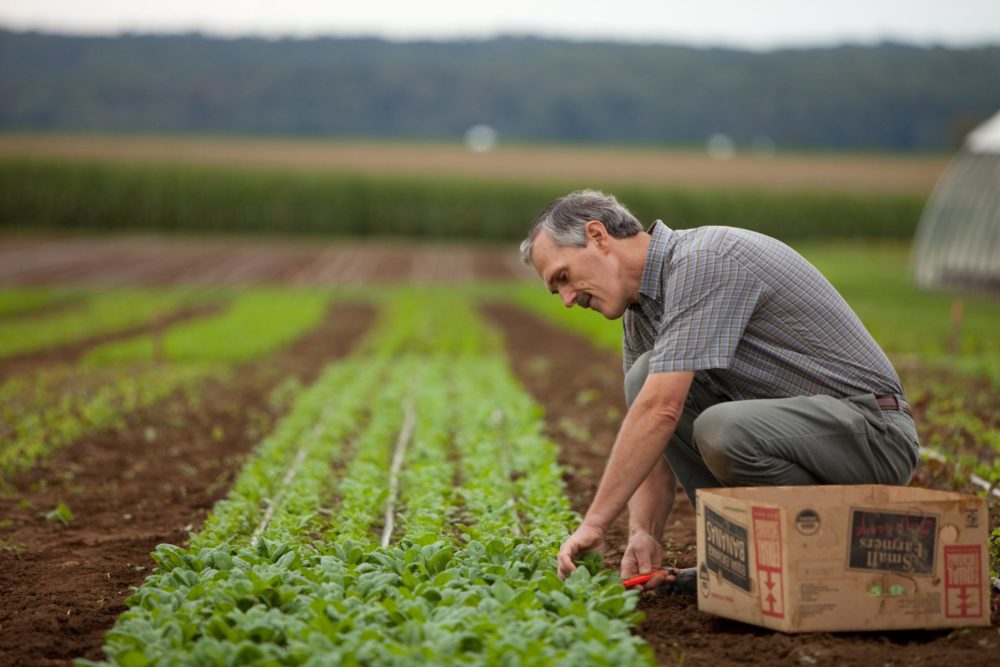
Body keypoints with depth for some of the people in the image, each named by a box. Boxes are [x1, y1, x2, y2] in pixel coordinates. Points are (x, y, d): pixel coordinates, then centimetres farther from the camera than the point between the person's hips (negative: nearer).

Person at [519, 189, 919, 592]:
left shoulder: (705, 260, -20)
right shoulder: (640, 315, 9)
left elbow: (661, 412, -29)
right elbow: (649, 444, 8)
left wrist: (594, 524, -27)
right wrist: (643, 534, -10)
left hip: (873, 429, -9)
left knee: (723, 430, -35)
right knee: (645, 377, -5)